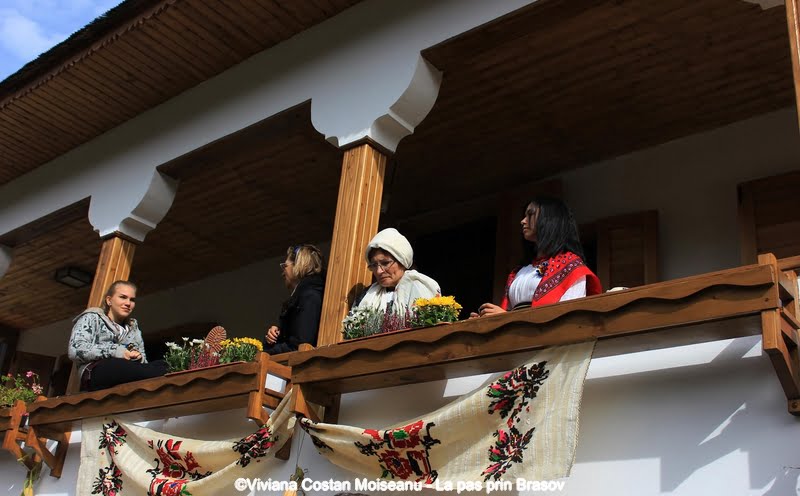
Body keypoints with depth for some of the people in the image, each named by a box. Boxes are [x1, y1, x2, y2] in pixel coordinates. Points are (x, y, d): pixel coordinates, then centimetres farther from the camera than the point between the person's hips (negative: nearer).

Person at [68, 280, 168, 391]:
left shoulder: (133, 327, 32)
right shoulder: (92, 318, 16)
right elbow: (75, 350, -3)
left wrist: (139, 358, -1)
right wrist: (114, 352, -11)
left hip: (129, 375, 5)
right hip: (99, 373, -5)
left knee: (161, 365, -32)